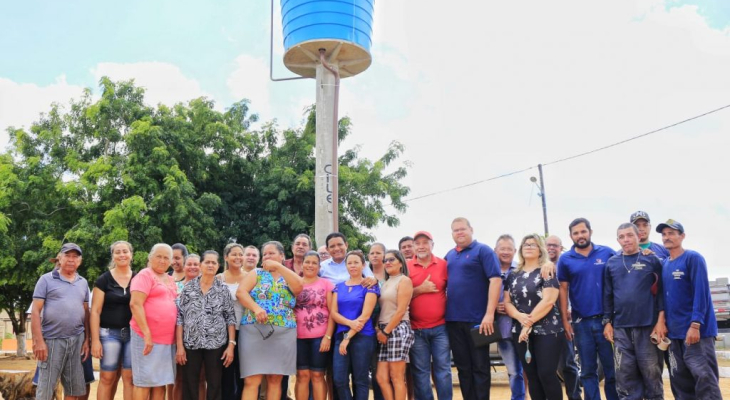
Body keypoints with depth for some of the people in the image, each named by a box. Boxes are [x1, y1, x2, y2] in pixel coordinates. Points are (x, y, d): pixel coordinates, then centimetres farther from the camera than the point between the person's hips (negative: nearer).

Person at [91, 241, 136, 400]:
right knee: (107, 378, 1)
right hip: (109, 333, -2)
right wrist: (95, 340, -9)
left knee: (130, 378, 3)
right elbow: (95, 311, -2)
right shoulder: (104, 280, 0)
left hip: (133, 333, 2)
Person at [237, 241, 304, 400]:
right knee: (251, 381, -6)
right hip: (254, 331, -1)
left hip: (283, 334, 1)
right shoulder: (256, 274, 11)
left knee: (275, 380, 6)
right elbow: (240, 292, -3)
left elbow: (298, 287, -9)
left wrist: (278, 266, -7)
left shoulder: (289, 276, 13)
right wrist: (256, 308, -19)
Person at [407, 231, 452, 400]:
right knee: (420, 371, 5)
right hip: (416, 329, 0)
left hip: (440, 327, 0)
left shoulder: (443, 264, 3)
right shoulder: (406, 266, 2)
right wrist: (420, 289, -13)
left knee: (443, 368, 4)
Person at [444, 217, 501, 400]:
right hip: (453, 319, 6)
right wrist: (445, 311, 10)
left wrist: (489, 313, -20)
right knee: (463, 367, 11)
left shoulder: (483, 250, -4)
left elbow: (495, 279, -14)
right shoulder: (449, 255, 14)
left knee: (480, 366, 2)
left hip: (477, 319, -6)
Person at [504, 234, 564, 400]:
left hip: (546, 331, -4)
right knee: (532, 376, 8)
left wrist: (529, 322, -16)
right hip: (520, 332, 5)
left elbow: (548, 301, -13)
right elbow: (506, 302, 7)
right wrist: (520, 317, -13)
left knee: (547, 374, -7)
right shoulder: (513, 275, 12)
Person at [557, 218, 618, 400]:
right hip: (581, 322, 1)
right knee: (588, 371, 9)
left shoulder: (607, 253, 1)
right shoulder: (565, 259, 2)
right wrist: (565, 320, -1)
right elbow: (563, 289, 2)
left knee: (612, 369, 5)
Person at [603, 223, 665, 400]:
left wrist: (661, 320, -8)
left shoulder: (652, 260, 2)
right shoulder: (612, 263, 9)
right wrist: (607, 322, 6)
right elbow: (608, 295, 11)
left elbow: (661, 291, -1)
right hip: (621, 328, 2)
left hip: (648, 326, -2)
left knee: (651, 374, 5)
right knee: (625, 375, 6)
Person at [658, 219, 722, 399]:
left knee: (705, 380, -8)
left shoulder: (693, 258, -7)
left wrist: (695, 324, -21)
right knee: (681, 383, 9)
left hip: (696, 331, -7)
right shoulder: (664, 264, 13)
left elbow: (701, 293, -14)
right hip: (675, 332, 7)